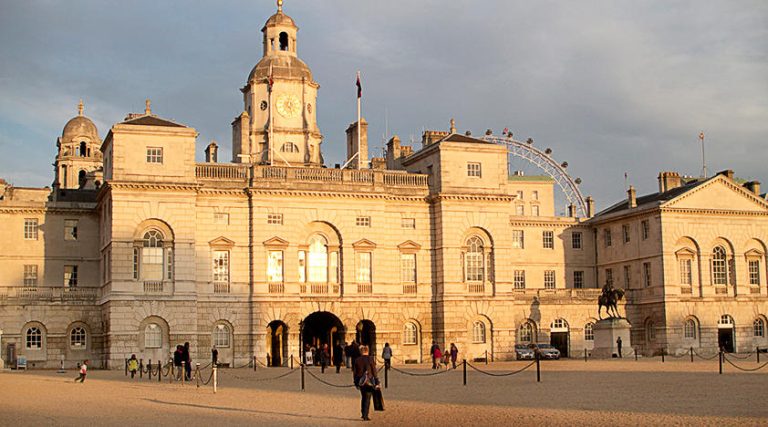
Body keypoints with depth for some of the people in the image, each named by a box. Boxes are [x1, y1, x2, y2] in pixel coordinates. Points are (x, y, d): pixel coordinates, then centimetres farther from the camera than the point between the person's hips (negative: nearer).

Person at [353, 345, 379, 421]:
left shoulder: (357, 360, 2)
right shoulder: (370, 359, -9)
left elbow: (354, 373, 6)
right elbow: (374, 372, -9)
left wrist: (356, 383, 15)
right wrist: (377, 383, -5)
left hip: (360, 382, 4)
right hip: (369, 382, -4)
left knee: (363, 397, 20)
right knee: (367, 399, 2)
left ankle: (363, 414, 23)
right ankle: (365, 416, -1)